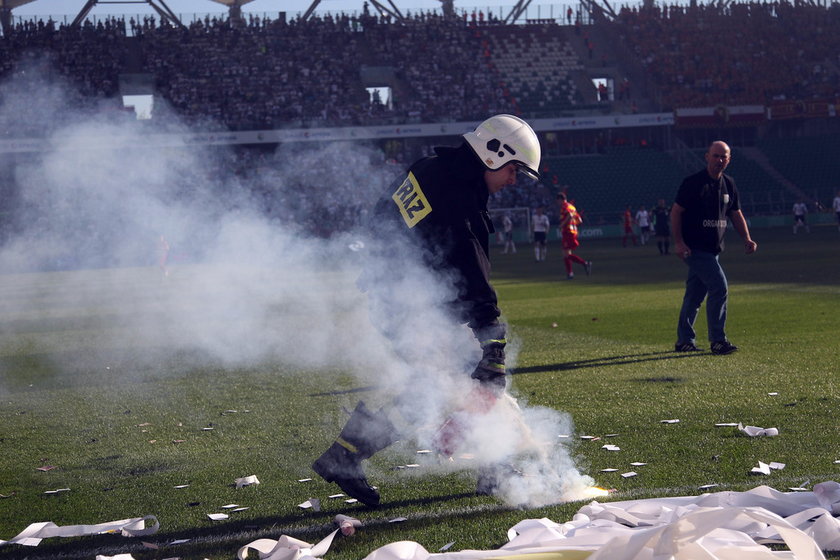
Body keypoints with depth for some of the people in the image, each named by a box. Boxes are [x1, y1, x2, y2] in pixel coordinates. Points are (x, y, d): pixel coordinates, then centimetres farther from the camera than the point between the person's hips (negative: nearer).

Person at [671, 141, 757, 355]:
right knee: (719, 287, -15)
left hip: (713, 248, 7)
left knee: (695, 294, 12)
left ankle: (684, 341, 20)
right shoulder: (693, 182, -11)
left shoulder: (729, 184, 10)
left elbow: (736, 214, 19)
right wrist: (678, 241, -18)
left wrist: (746, 239, 6)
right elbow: (676, 211, -10)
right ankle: (718, 341, -11)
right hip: (695, 248, -7)